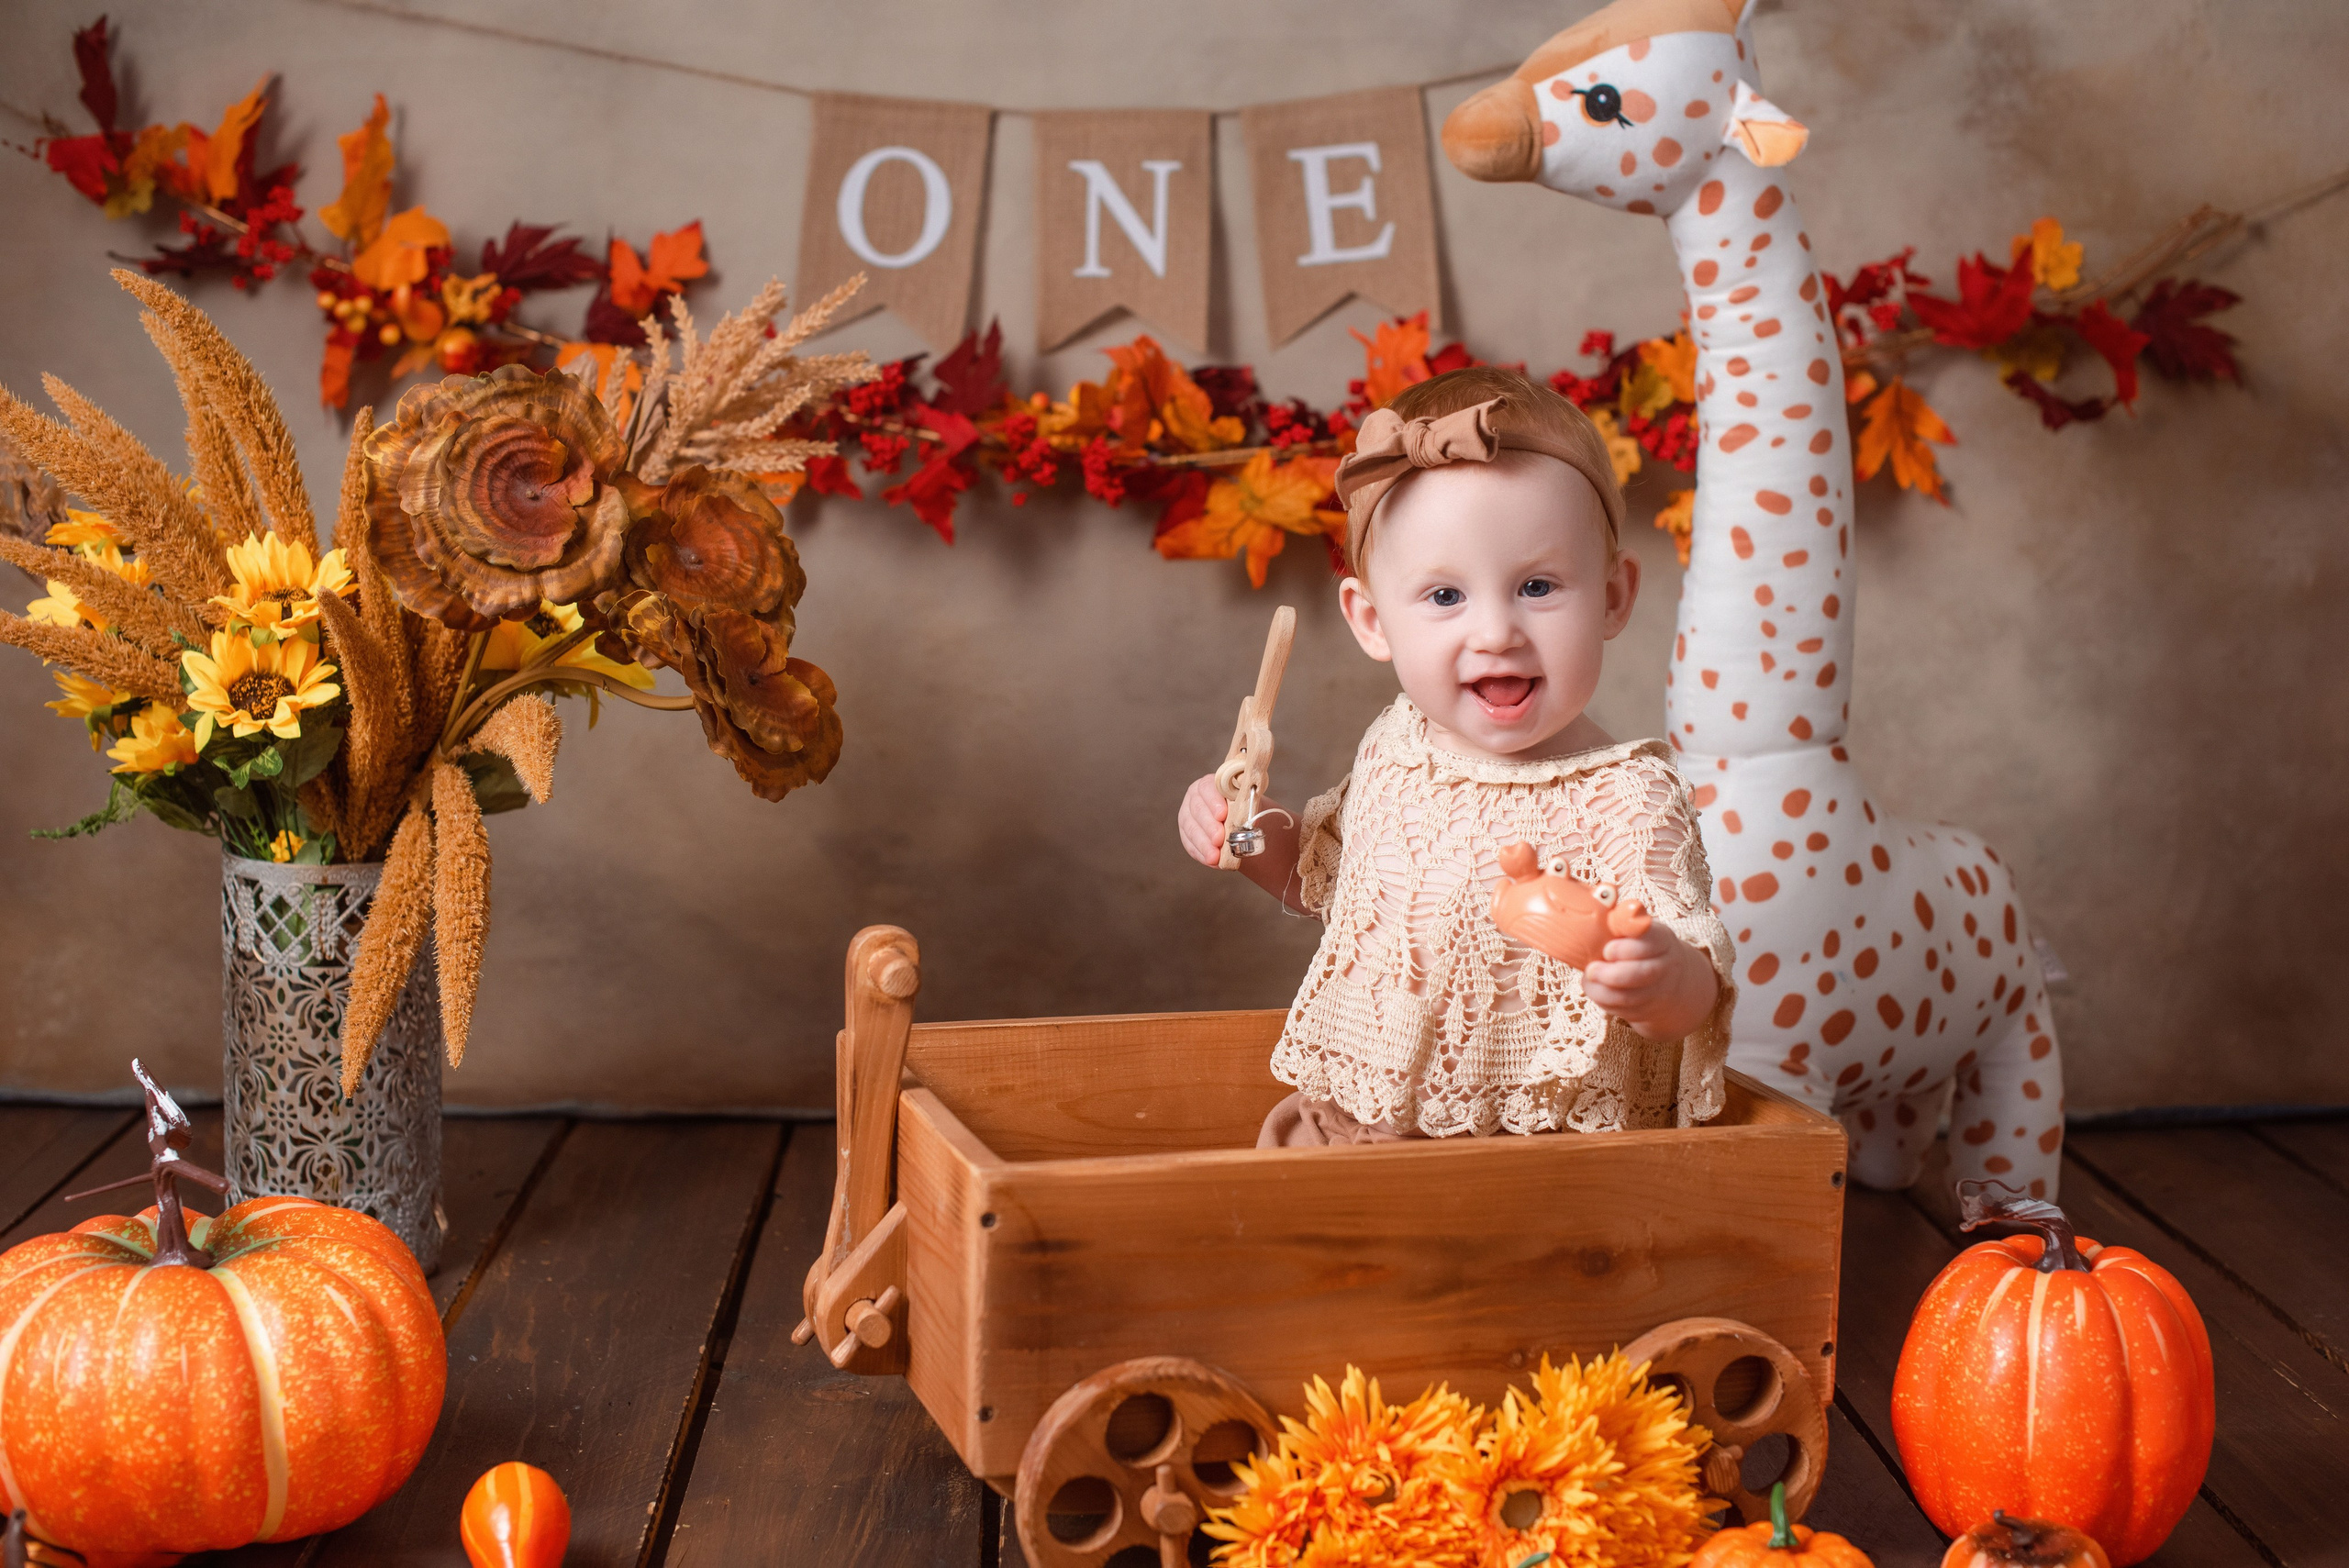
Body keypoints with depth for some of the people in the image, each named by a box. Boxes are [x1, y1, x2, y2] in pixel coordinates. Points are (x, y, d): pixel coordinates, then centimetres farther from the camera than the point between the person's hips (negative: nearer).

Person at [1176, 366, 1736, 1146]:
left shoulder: (1625, 801, -16)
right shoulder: (1395, 751, 5)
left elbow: (1696, 992, -20)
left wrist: (1666, 979, -42)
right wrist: (1262, 842, 7)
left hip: (1541, 1160, -5)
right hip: (1348, 1125, 6)